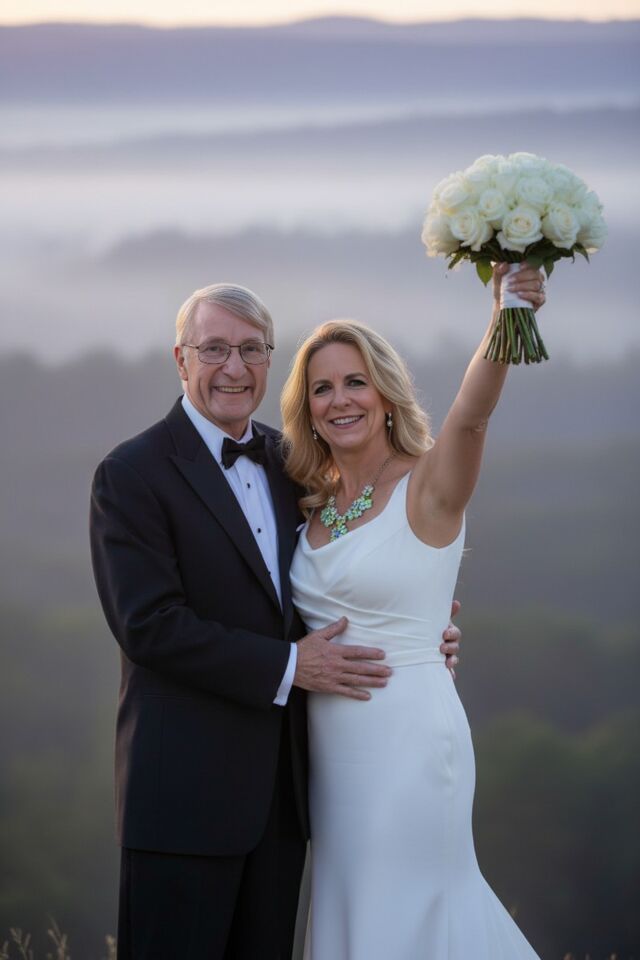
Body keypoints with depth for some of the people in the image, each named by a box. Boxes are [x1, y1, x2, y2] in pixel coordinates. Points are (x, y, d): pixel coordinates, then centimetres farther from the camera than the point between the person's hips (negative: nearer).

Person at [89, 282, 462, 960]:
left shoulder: (284, 462, 14)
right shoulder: (132, 475, -8)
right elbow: (149, 624, -17)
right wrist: (286, 668, -17)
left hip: (280, 786, 7)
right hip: (185, 792, -7)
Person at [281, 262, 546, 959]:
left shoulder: (429, 485, -10)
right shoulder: (313, 501, 8)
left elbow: (472, 412, -32)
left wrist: (506, 317, -48)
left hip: (406, 732, -7)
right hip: (334, 743, 7)